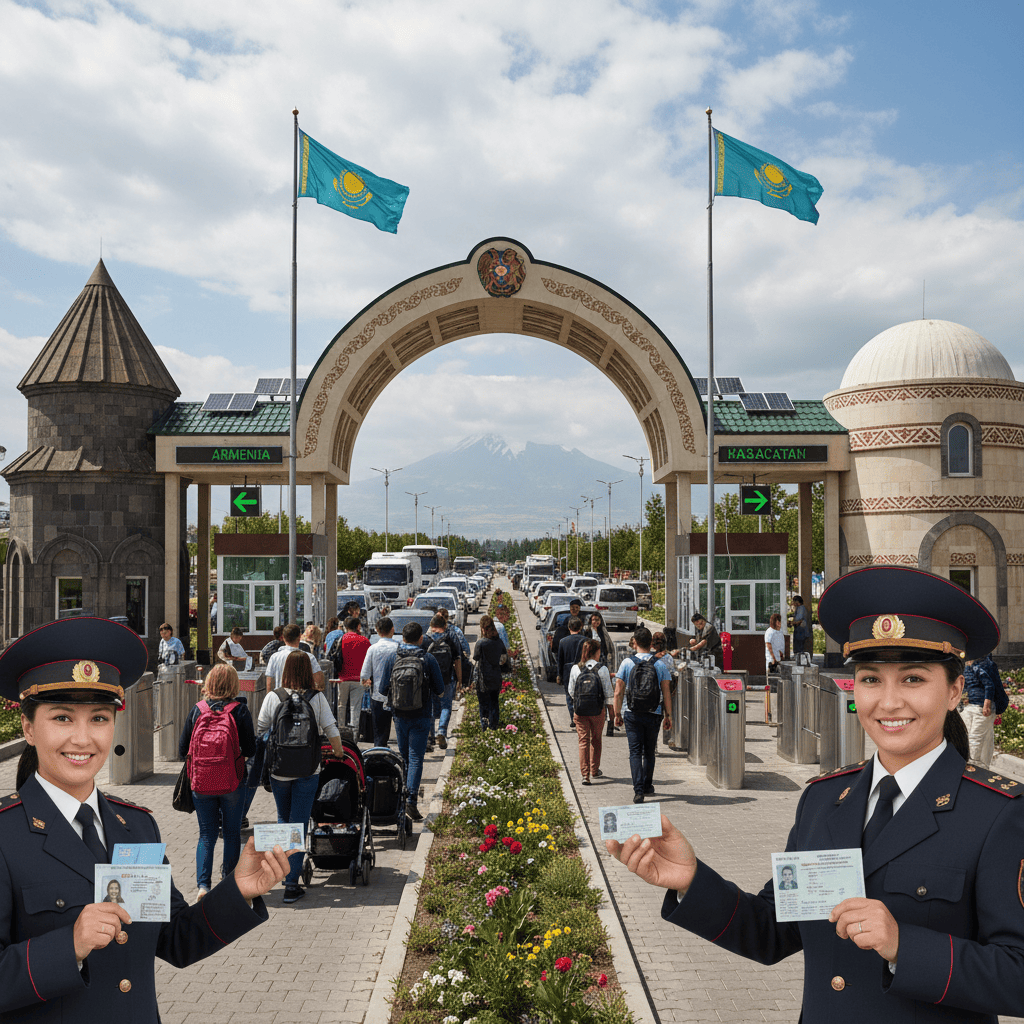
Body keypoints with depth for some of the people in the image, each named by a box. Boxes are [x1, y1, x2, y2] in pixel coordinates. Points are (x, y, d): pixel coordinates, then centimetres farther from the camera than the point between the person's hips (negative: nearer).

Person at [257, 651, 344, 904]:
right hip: (308, 770, -1)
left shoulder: (272, 697, -4)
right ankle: (291, 884, 2)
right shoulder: (317, 698, -5)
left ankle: (283, 865, 26)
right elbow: (331, 731, -2)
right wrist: (338, 753, 16)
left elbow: (261, 731, 1)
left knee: (283, 819, 23)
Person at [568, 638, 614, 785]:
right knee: (596, 740, 18)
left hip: (579, 711, 1)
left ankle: (585, 774, -6)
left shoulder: (575, 668, -3)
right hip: (598, 710, -1)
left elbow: (571, 691, 4)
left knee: (583, 741, 4)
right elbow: (608, 692, -6)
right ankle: (595, 771, 30)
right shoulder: (602, 669, -10)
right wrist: (610, 707, 10)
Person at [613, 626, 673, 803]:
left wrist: (617, 714, 6)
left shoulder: (627, 663, -4)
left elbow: (618, 692, -3)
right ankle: (647, 786, 29)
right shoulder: (660, 664, -2)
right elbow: (666, 693, -1)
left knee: (635, 752, 0)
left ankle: (638, 790, -13)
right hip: (654, 714, 1)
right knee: (649, 752, 16)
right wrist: (668, 715, 7)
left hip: (632, 714, -1)